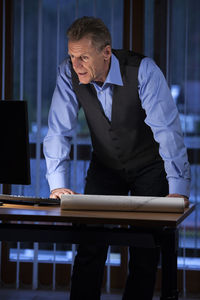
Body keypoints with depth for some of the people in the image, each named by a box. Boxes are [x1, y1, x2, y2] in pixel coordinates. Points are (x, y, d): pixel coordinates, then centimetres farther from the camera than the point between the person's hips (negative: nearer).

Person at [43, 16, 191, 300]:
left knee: (145, 249, -8)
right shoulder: (69, 73, -18)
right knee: (89, 245, -6)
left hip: (149, 167, -3)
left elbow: (167, 130, -30)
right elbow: (59, 131, -16)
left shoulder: (143, 71, -28)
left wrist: (178, 190, -35)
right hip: (105, 165, 3)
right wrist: (58, 185, -26)